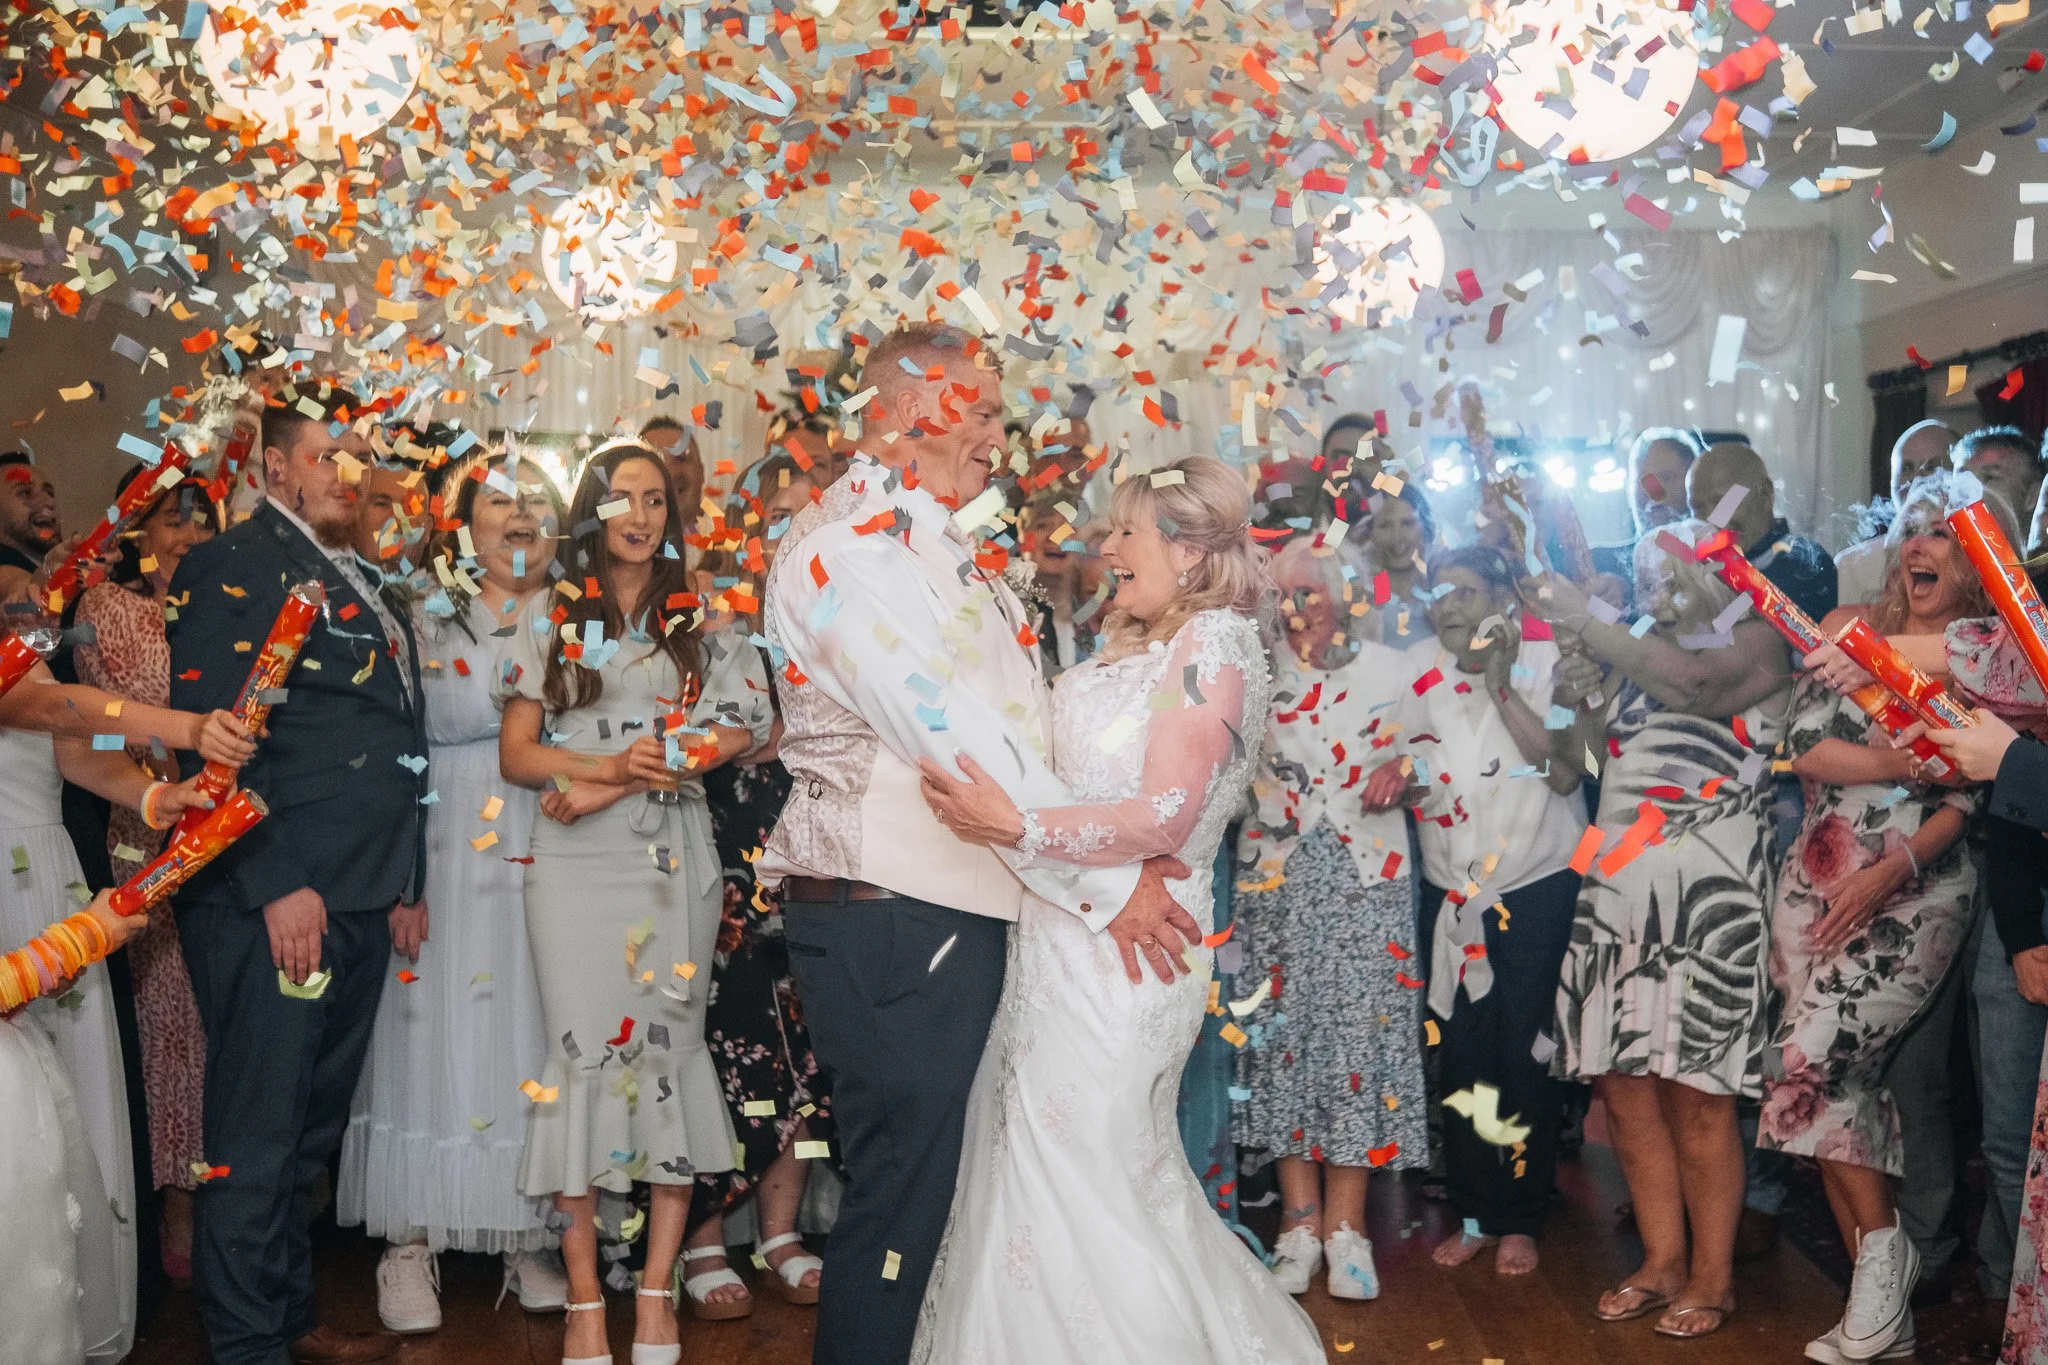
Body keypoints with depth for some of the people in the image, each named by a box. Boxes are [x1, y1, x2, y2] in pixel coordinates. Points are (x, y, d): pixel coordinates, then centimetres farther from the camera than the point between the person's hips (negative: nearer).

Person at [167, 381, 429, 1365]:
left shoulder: (365, 585, 20)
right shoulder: (234, 565, -7)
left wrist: (407, 880, 19)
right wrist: (276, 885, -20)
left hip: (360, 907, 8)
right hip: (270, 904, -8)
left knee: (311, 1134, 18)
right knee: (256, 1138, 0)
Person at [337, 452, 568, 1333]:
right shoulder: (425, 621, 3)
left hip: (549, 857, 2)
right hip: (446, 855, -1)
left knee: (533, 1037, 5)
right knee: (432, 1025, 0)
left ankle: (531, 1234, 15)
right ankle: (411, 1242, 11)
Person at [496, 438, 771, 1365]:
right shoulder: (551, 622, 11)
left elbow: (735, 731, -3)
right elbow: (515, 754, 5)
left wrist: (613, 786, -11)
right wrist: (609, 765, -13)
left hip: (674, 861, 1)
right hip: (574, 865, -1)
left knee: (669, 1048, 1)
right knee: (583, 1051, -4)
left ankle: (657, 1289, 8)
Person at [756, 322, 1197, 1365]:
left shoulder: (926, 540, 16)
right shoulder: (850, 545, -15)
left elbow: (1004, 719, 16)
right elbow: (960, 743, -20)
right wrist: (1105, 881, -16)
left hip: (952, 912, 10)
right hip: (890, 918, -10)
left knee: (933, 1179, 18)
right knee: (902, 1192, 1)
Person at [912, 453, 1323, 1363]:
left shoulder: (1213, 642, -13)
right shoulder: (1131, 643, 15)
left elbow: (1164, 818, -22)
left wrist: (1018, 830, -30)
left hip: (1123, 944, -9)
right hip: (1065, 937, 9)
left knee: (1079, 1178, 0)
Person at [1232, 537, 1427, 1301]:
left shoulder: (1391, 668, 8)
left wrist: (1403, 768, -10)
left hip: (1370, 877, 0)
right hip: (1275, 879, 1)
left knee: (1362, 1033, -4)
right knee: (1282, 1034, 0)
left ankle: (1346, 1223, 4)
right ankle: (1300, 1219, 10)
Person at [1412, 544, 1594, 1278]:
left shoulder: (1546, 665, -7)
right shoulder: (1424, 677, 4)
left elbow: (1565, 772, -19)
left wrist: (1502, 688, -22)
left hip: (1537, 890, -4)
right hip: (1451, 894, 4)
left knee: (1525, 1057, 1)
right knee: (1461, 1057, 7)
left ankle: (1521, 1220, 15)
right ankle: (1475, 1213, 20)